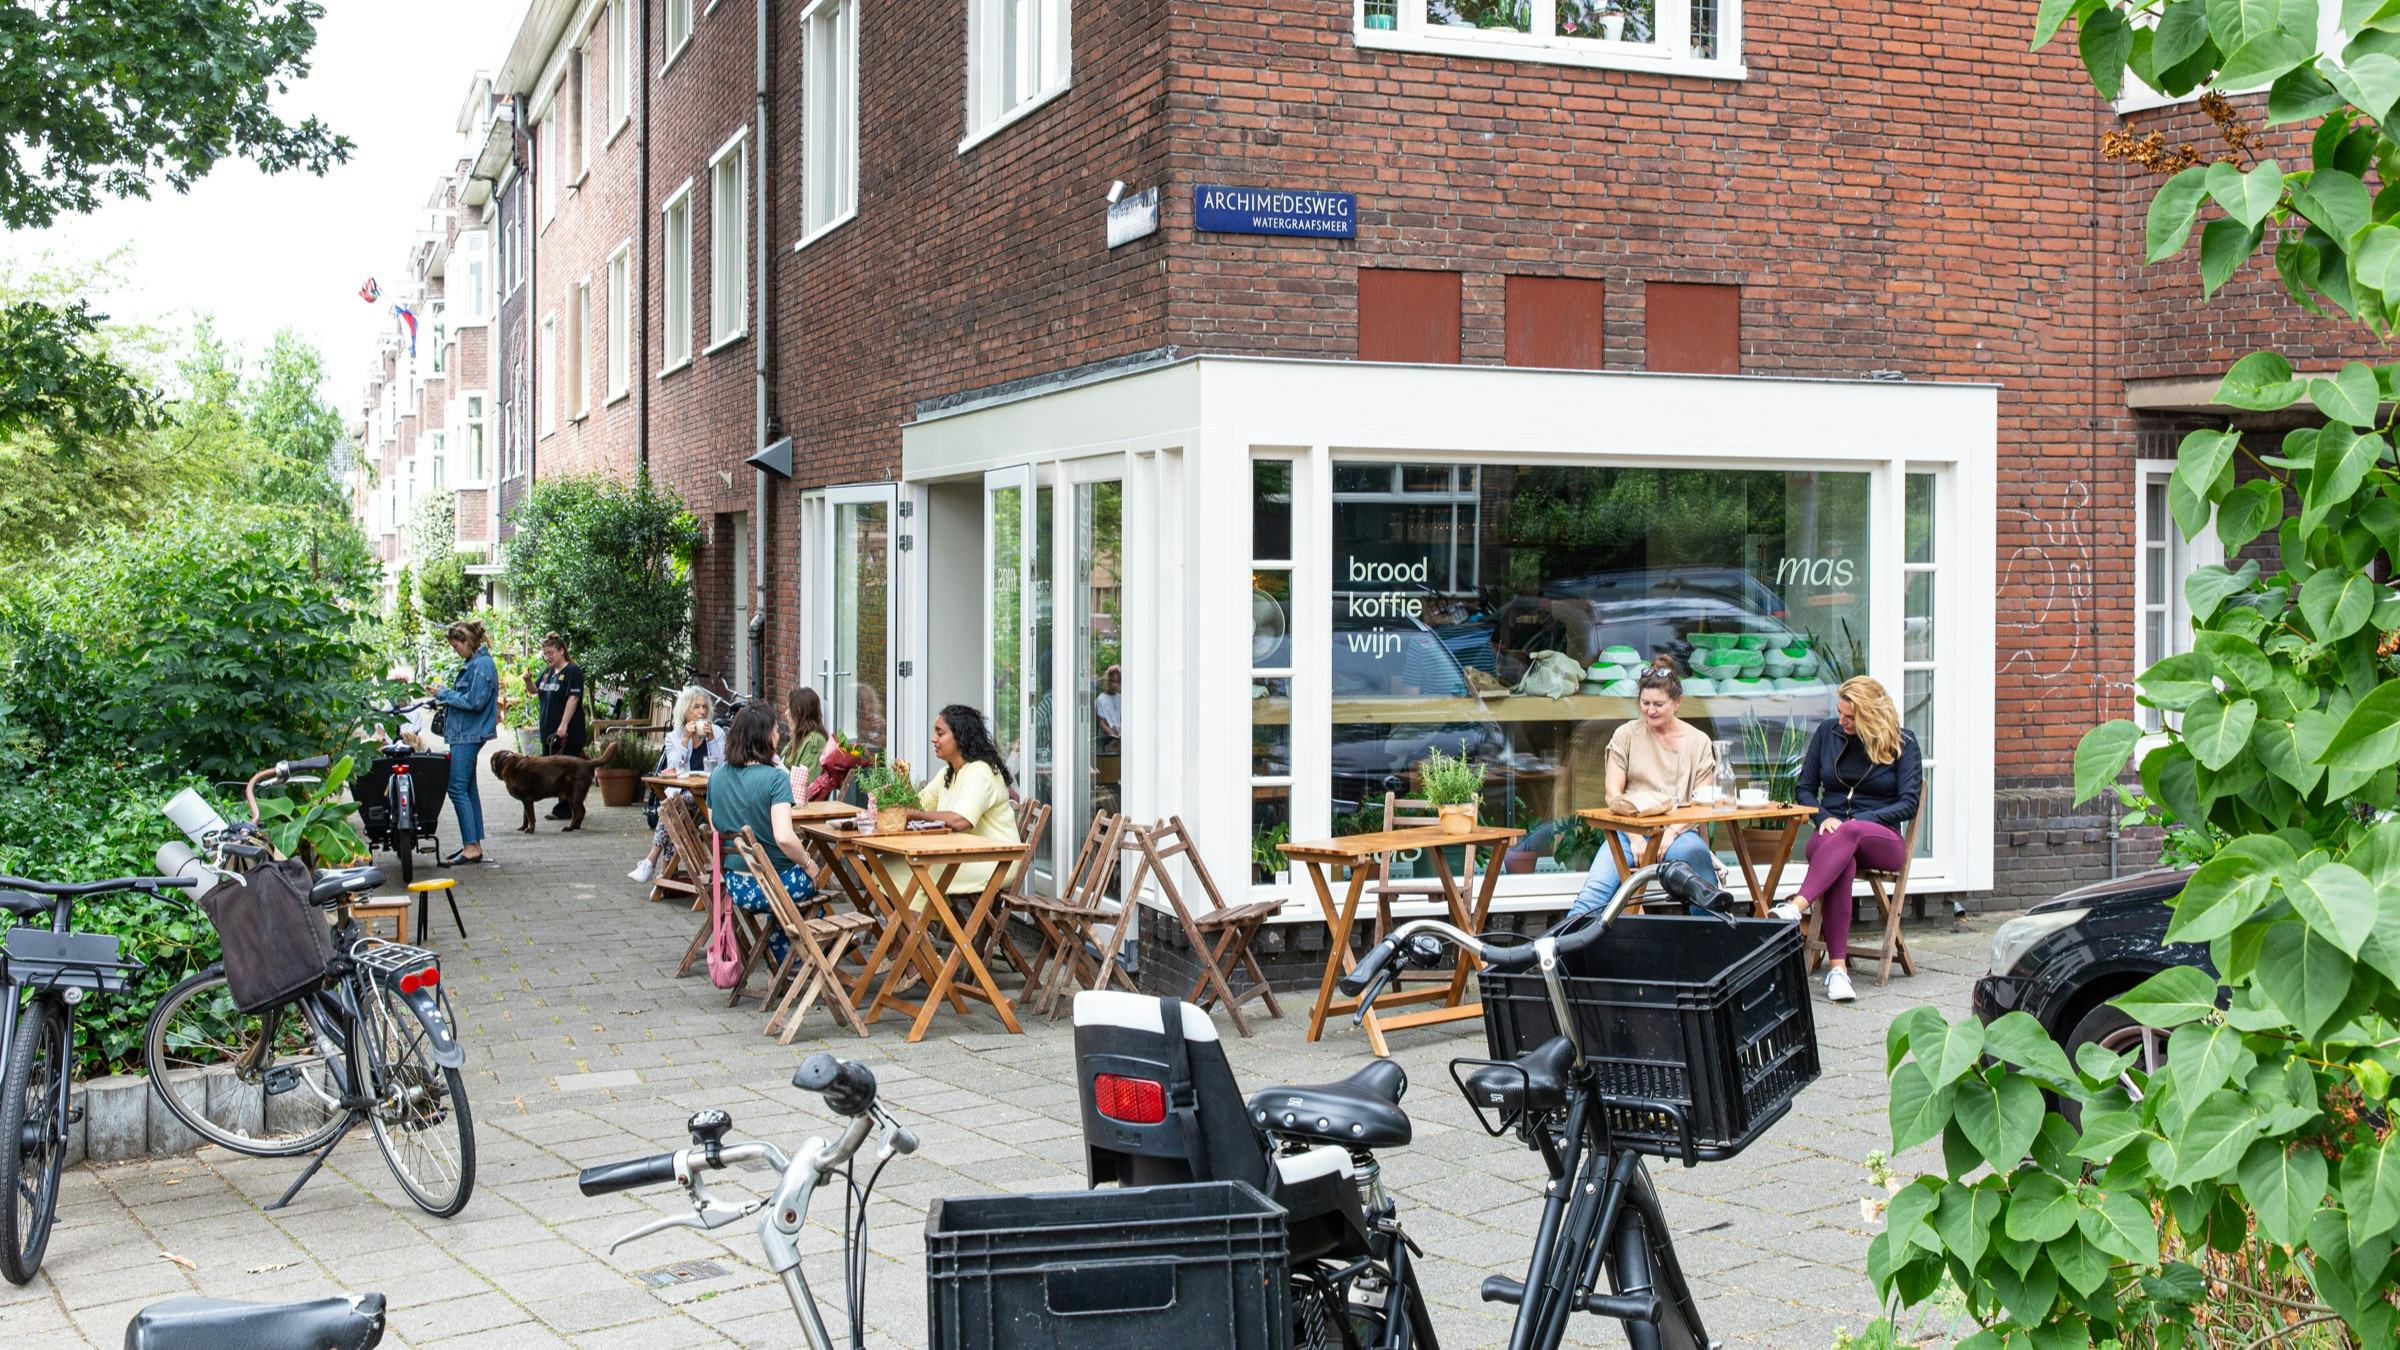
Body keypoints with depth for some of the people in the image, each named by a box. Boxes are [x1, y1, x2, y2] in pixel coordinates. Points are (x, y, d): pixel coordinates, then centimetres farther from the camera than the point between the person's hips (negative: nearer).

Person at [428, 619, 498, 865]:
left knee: (458, 788, -10)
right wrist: (444, 694, 8)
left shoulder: (482, 665, -16)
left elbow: (474, 702, -21)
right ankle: (474, 845, 19)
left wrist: (444, 694, -12)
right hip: (466, 734, 11)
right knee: (468, 788, 13)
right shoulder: (472, 663, 15)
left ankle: (471, 846, -10)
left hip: (468, 734, -11)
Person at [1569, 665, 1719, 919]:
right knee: (1594, 892, -26)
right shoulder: (1626, 735, 10)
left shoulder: (1698, 742, 10)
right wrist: (1635, 838, -10)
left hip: (1679, 831, 0)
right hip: (1630, 829, 0)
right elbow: (1613, 794, 4)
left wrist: (1672, 833, -14)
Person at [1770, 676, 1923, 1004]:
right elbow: (1805, 789, 13)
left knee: (1850, 834, -40)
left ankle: (1796, 907, -58)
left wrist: (1860, 819, -15)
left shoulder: (1902, 743, 3)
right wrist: (1824, 818, -7)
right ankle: (1837, 966, -48)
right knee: (1843, 860, -38)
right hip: (1831, 835, 1)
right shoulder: (1827, 732, 10)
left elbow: (1908, 805, -3)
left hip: (1881, 840, -1)